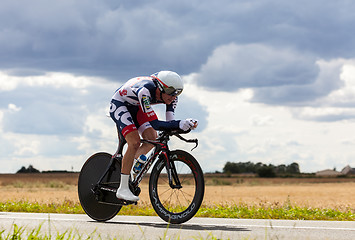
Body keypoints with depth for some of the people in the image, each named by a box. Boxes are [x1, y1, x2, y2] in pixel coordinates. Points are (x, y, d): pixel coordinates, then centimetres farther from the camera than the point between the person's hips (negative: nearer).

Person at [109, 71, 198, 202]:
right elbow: (155, 124, -43)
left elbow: (170, 120, -14)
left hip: (136, 107, 7)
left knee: (151, 138, -10)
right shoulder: (144, 91, -41)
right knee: (134, 142, -22)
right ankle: (123, 189, -17)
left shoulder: (171, 96, -20)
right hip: (119, 104, -7)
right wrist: (179, 124, -54)